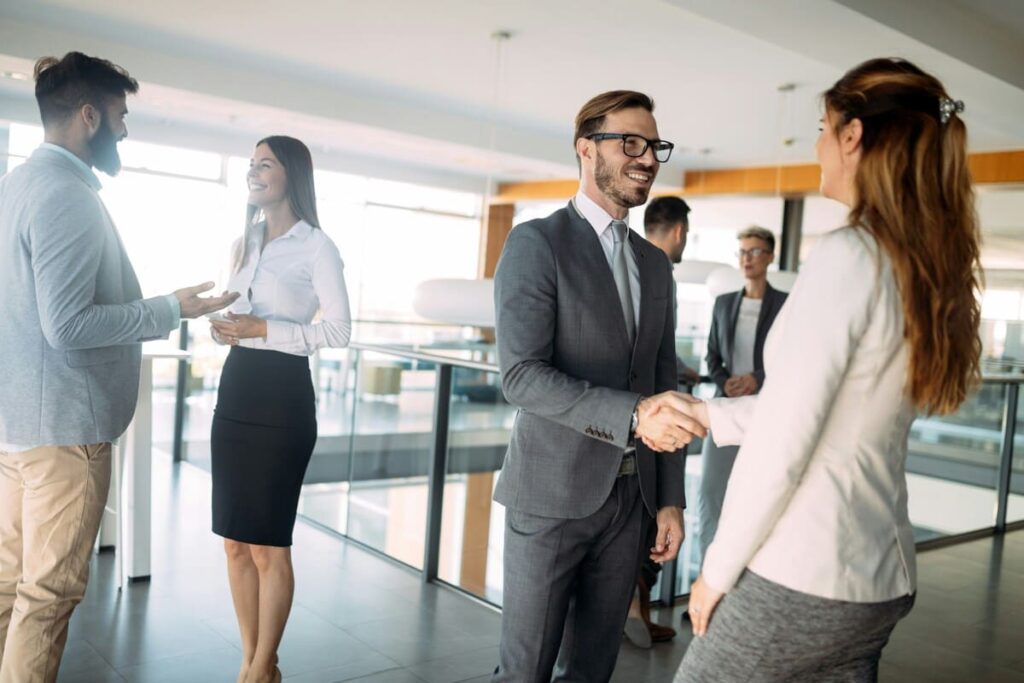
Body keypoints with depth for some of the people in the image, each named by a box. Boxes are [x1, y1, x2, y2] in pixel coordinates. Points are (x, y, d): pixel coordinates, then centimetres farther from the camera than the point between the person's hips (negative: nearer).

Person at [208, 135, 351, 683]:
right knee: (235, 541, 11)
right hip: (236, 389, 7)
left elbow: (339, 331, -13)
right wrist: (223, 325, 1)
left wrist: (264, 330, -18)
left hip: (282, 396, -7)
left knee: (268, 545, 2)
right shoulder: (245, 241, 14)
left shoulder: (316, 245, -7)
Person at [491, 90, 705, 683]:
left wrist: (670, 498, 10)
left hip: (630, 496, 6)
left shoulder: (656, 264, 12)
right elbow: (522, 375, -18)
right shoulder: (536, 243, -8)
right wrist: (631, 415, -29)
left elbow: (664, 385, 14)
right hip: (553, 493, -6)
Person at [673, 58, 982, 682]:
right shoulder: (932, 269, 7)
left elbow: (781, 444, -18)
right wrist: (706, 414, 19)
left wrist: (719, 568, -7)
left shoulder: (850, 255, -18)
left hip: (802, 579, -7)